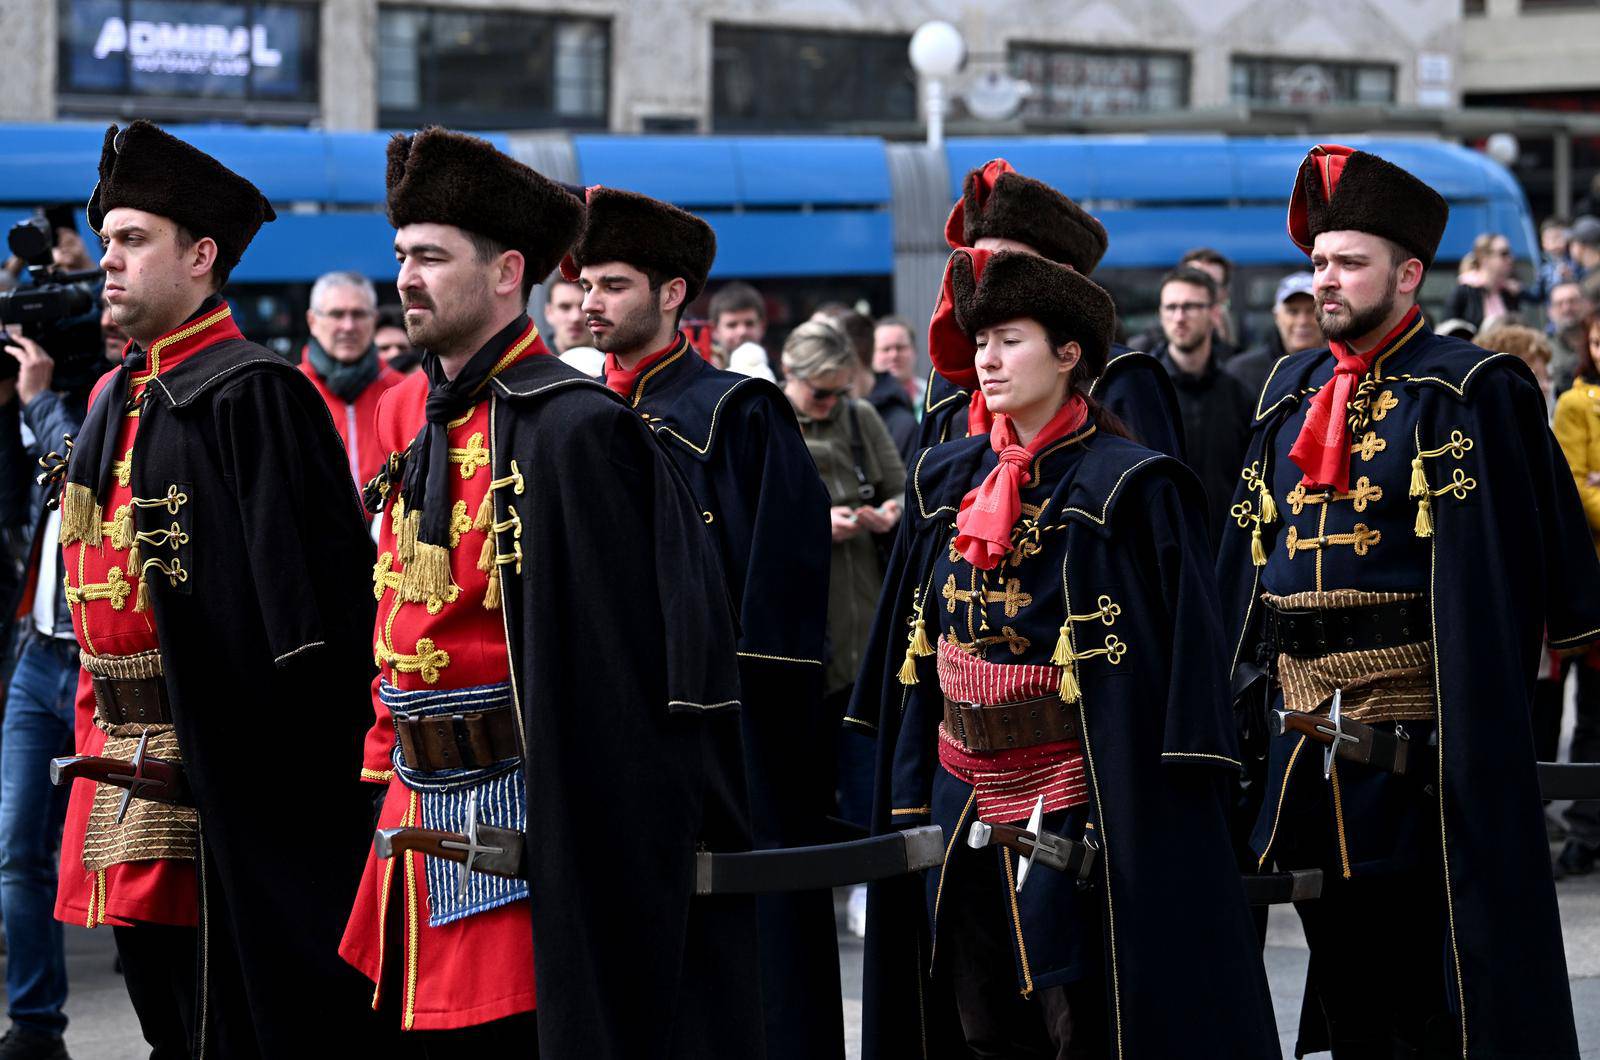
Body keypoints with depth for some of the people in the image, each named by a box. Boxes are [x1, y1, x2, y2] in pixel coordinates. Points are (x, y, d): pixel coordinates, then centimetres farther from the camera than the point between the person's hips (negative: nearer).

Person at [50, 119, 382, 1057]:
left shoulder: (254, 395, -13)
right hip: (126, 770, 9)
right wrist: (99, 735, 18)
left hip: (231, 785, -9)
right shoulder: (115, 400, 15)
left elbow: (303, 594, -18)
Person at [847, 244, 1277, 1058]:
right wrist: (906, 790, 13)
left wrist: (1152, 809, -15)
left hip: (1073, 803, -6)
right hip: (960, 797, 6)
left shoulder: (1128, 488, -10)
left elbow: (1180, 650, -11)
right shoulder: (946, 481, 8)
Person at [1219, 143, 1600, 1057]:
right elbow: (1250, 557, 18)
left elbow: (1496, 572, -10)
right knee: (1345, 971, 15)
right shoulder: (1292, 391, 13)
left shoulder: (1468, 392, -7)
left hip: (1415, 733, -6)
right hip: (1302, 733, 6)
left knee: (1432, 985, -3)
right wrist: (1248, 691, 12)